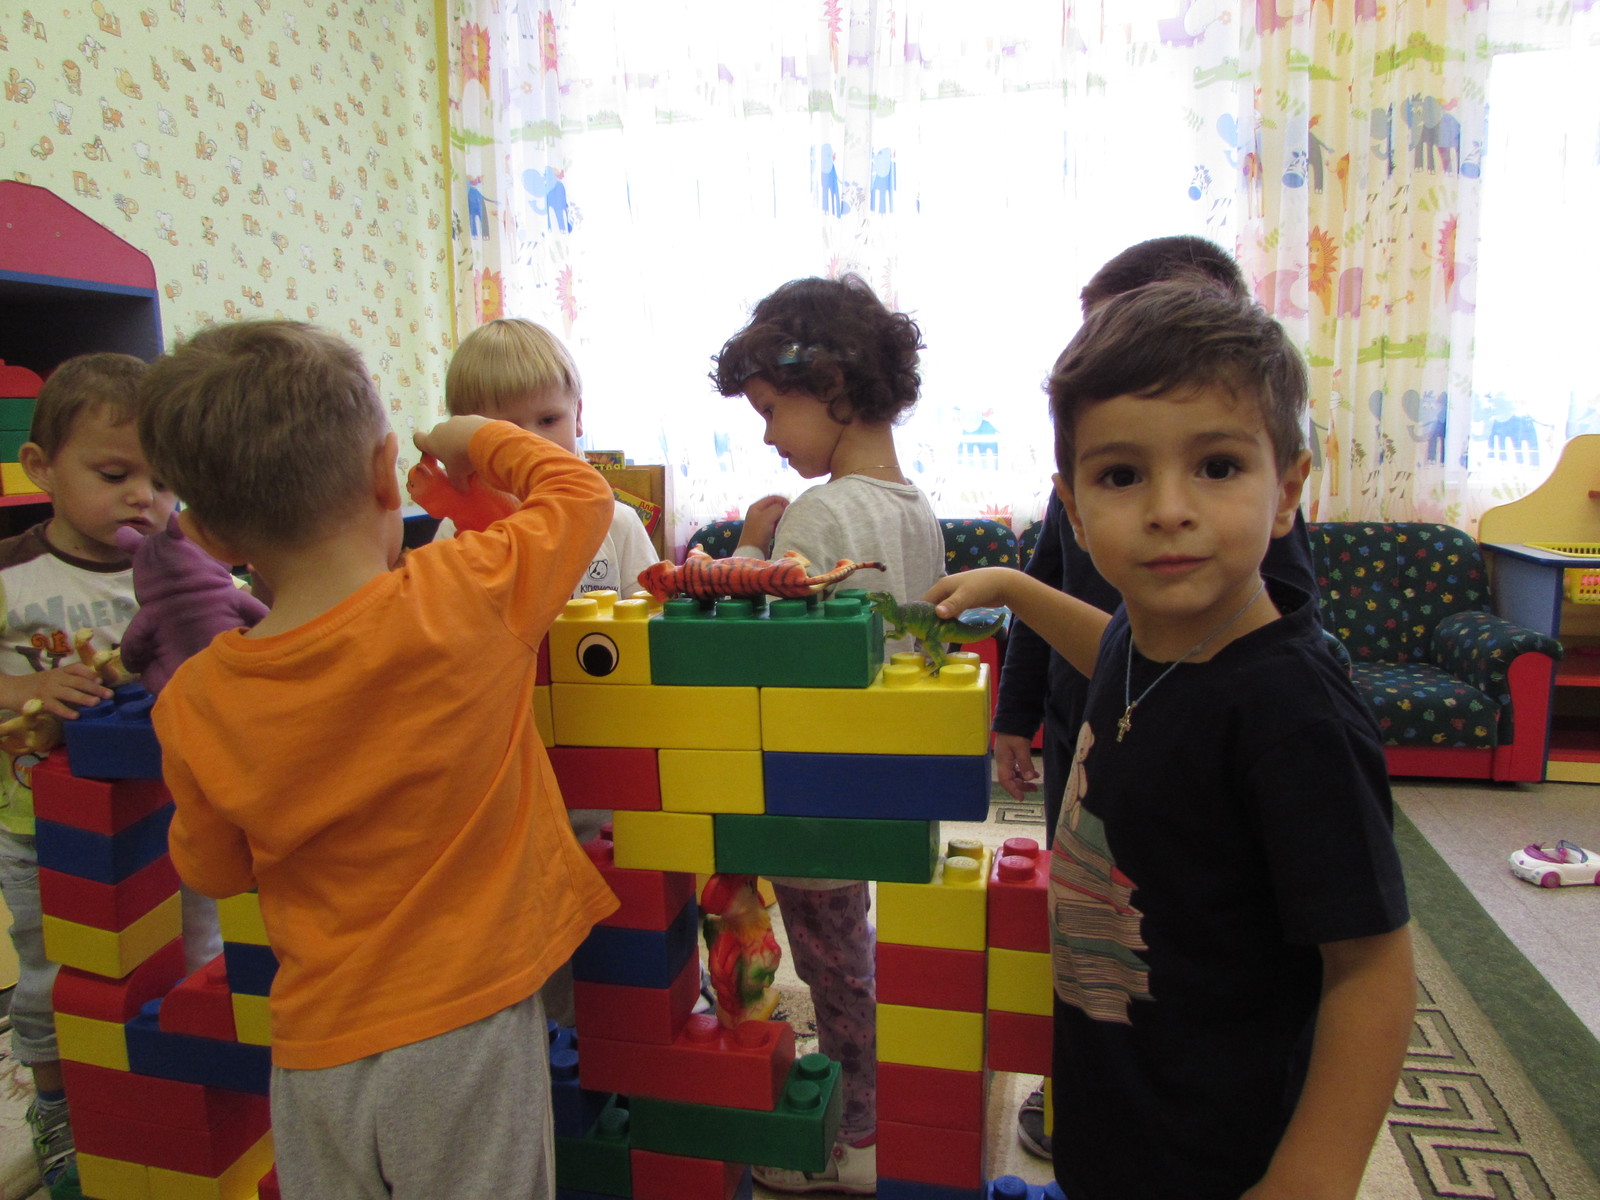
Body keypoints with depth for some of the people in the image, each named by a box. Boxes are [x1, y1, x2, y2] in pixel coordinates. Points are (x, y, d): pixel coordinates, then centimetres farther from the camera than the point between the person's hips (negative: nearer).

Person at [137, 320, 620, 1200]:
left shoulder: (194, 706, -10)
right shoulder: (468, 599, -20)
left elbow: (214, 871, 7)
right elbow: (581, 491, -2)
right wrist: (480, 438, 11)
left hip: (316, 1050, 3)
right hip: (468, 1029, -2)